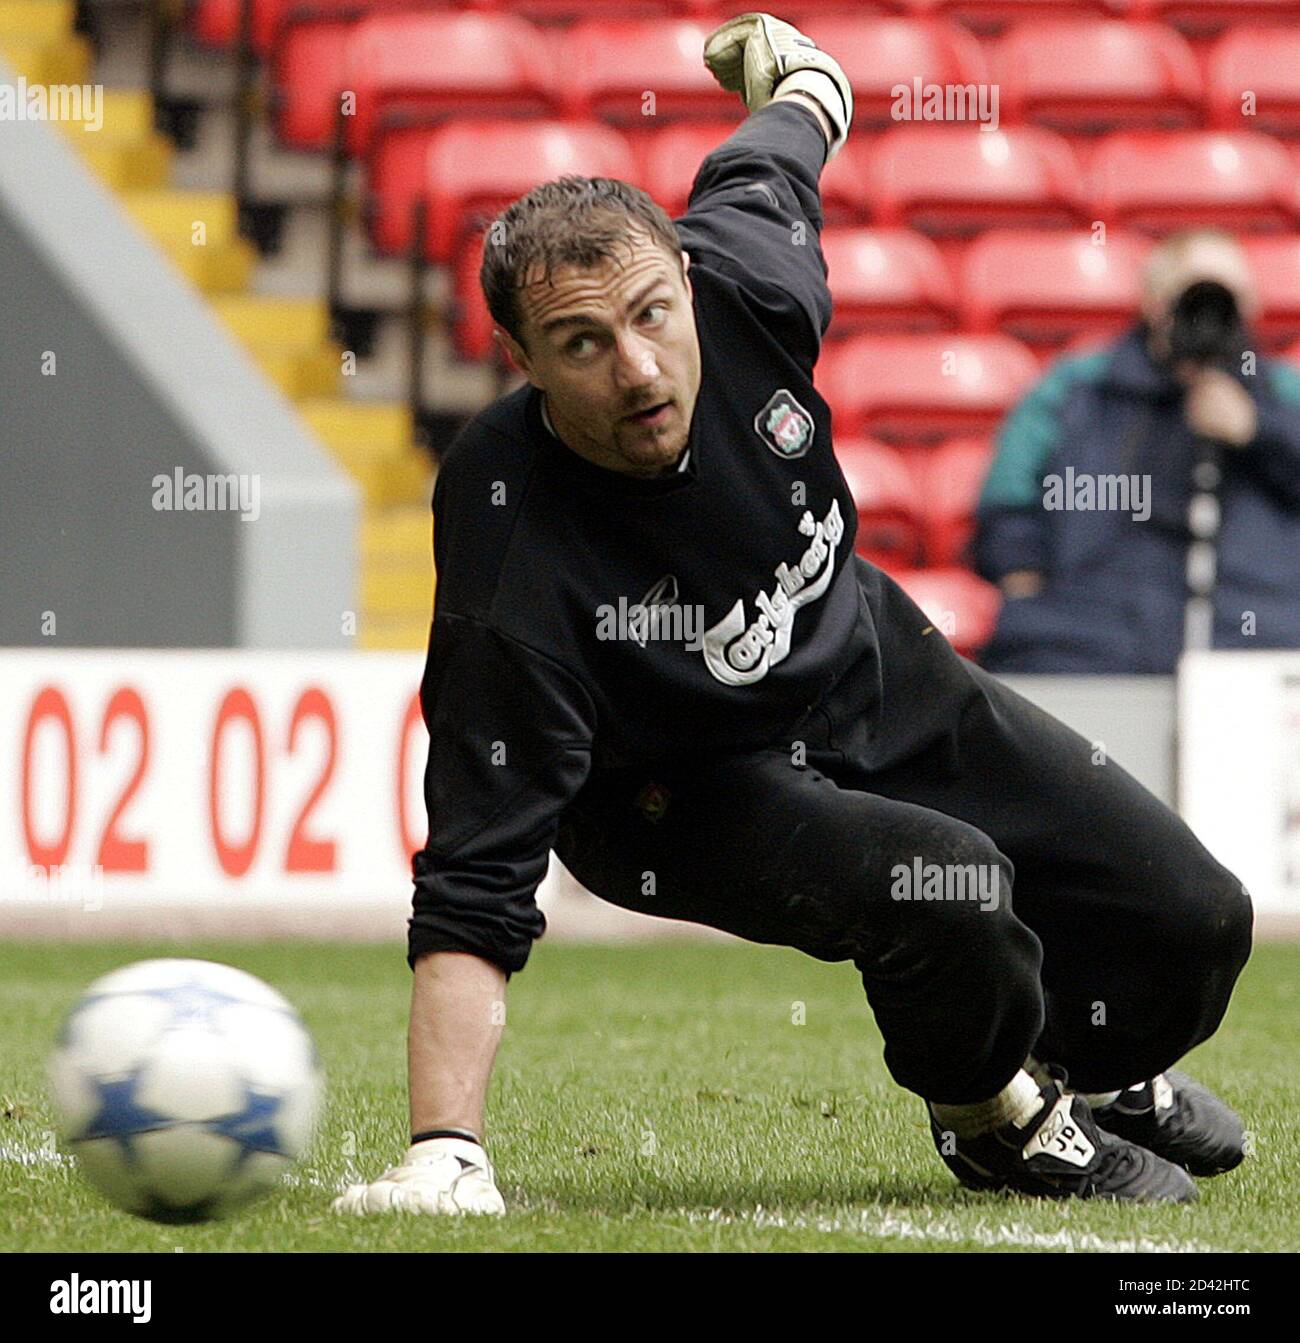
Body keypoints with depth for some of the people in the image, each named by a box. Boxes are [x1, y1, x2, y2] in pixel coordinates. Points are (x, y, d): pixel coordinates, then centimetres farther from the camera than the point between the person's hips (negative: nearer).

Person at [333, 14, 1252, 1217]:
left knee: (1195, 925, 5)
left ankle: (1098, 1068, 41)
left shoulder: (742, 279, -27)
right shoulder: (515, 567, -39)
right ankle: (994, 1117, 1)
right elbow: (474, 891, -39)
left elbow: (760, 168, -1)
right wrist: (444, 1155, -47)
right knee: (946, 889, -33)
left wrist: (801, 79, 23)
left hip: (875, 674, 6)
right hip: (685, 794, -6)